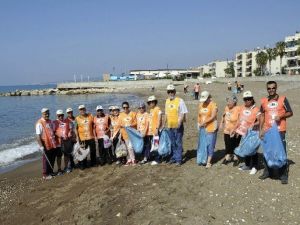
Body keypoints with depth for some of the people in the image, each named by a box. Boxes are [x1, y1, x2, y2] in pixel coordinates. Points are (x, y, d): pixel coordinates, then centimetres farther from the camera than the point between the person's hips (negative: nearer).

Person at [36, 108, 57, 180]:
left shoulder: (50, 121, 9)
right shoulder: (39, 123, -15)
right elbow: (38, 135, -18)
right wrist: (41, 146, -22)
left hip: (53, 144, 7)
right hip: (46, 145, -7)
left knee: (52, 159, 14)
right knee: (46, 160, 3)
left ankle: (50, 172, 30)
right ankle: (45, 174, 15)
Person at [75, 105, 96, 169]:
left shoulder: (90, 116, 3)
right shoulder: (77, 118, -3)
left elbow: (93, 125, 10)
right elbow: (76, 129, 0)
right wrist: (77, 137, -5)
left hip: (91, 137, 2)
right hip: (82, 138, -2)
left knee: (93, 151, 10)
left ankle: (93, 163, 27)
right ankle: (83, 165, 14)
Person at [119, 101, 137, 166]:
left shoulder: (133, 113, 0)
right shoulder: (121, 115, 6)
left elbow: (136, 122, -1)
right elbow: (120, 124, 5)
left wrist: (130, 125, -18)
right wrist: (124, 126, -15)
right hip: (125, 133, 3)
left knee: (131, 146, -10)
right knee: (128, 147, 7)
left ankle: (133, 160, 2)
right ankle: (129, 160, 15)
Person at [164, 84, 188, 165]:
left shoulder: (180, 101, -9)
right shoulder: (167, 101, 9)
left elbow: (183, 113, -10)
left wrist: (179, 122, -21)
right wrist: (165, 122, 16)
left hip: (178, 126, -5)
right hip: (170, 126, 5)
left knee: (178, 143, 1)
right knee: (172, 143, 14)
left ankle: (178, 159, 10)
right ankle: (173, 157, 25)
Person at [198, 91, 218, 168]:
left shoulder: (213, 105, -9)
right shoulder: (201, 104, 9)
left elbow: (213, 117, -16)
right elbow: (199, 115, 12)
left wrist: (204, 122, -21)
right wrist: (199, 123, -4)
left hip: (211, 128, -5)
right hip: (202, 128, 5)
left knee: (210, 145, -1)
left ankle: (209, 162, 6)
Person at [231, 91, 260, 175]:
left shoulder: (256, 110, -12)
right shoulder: (242, 108, 7)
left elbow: (260, 121, -18)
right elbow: (240, 120, 15)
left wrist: (254, 124, -35)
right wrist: (235, 129, 16)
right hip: (243, 133, 6)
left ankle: (254, 167, 13)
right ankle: (247, 165, 30)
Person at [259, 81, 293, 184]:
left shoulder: (283, 99, -3)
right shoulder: (263, 101, 6)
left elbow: (290, 113, 1)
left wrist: (281, 116, -18)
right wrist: (260, 130, 7)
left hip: (279, 131, -4)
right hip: (267, 131, 4)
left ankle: (283, 175, 8)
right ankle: (267, 172, 27)